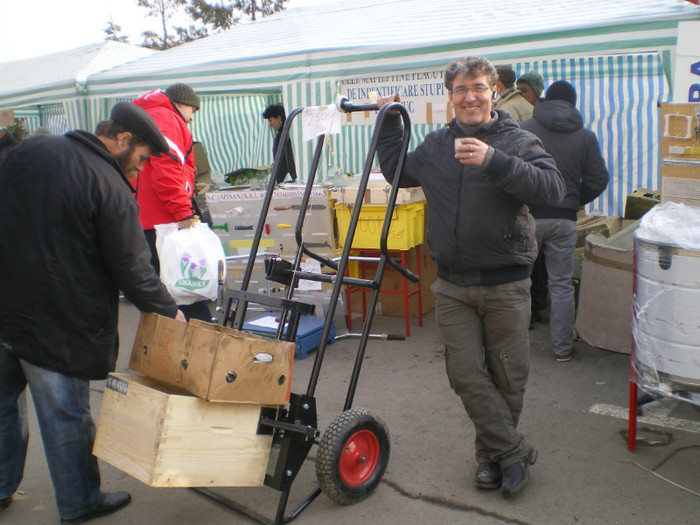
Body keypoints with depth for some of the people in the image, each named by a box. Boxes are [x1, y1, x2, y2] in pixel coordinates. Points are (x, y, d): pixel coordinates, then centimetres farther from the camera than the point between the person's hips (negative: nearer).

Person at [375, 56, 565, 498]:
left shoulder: (518, 141, -4)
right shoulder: (435, 146, 8)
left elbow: (552, 189, -20)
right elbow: (398, 173, 25)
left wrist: (494, 160, -30)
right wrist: (390, 124, 15)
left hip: (506, 285, -2)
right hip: (454, 286, 3)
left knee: (508, 376, 8)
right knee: (466, 373, -1)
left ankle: (492, 452, 31)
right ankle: (514, 452, 16)